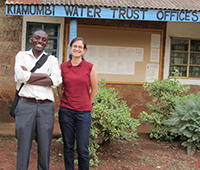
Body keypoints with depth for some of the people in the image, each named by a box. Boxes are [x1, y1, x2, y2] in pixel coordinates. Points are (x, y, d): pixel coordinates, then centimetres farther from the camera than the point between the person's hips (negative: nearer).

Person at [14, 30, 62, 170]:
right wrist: (45, 75, -5)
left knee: (45, 147, 6)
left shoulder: (52, 59, 12)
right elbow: (20, 76, -8)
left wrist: (29, 78, -9)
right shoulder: (21, 56, 11)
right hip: (25, 106, -1)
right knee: (23, 146, 3)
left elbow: (56, 80, -7)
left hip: (46, 107, 1)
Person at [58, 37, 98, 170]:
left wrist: (85, 105, 10)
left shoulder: (90, 67, -2)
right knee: (68, 146, 10)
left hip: (84, 113, -2)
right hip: (66, 111, 2)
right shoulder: (63, 67, 4)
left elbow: (94, 90, 6)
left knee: (83, 149, 0)